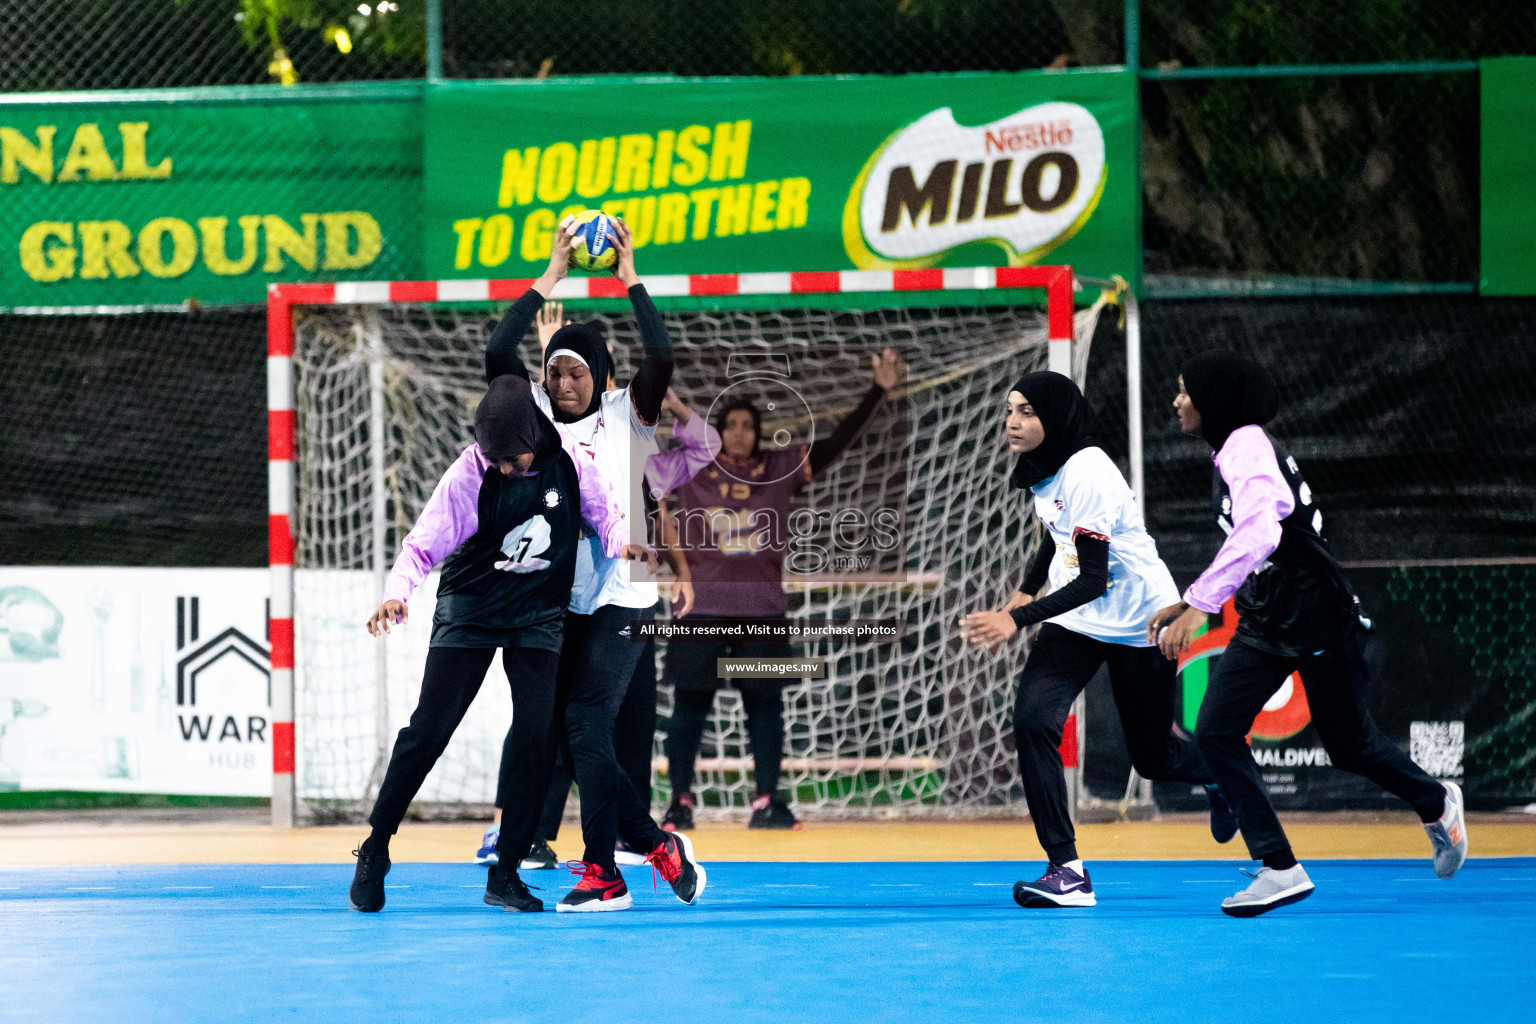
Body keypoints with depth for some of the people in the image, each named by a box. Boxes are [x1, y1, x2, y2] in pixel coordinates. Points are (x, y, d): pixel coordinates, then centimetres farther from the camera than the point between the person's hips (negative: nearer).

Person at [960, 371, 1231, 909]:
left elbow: (1093, 579, -31)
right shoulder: (1043, 469, 0)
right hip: (1077, 621, 7)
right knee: (1033, 720, -17)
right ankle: (1067, 869, -17)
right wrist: (1026, 591, 9)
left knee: (1153, 756, 9)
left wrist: (1018, 620, -38)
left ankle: (1220, 778, 46)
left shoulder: (1087, 476, -27)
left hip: (1137, 621, -7)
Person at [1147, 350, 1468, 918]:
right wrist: (1185, 605, 18)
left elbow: (1257, 535, -34)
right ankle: (1280, 869, -3)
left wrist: (1198, 606, -38)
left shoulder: (1247, 447, -18)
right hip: (1265, 621, 9)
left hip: (1317, 615, -9)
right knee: (1216, 731, -6)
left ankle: (1435, 803, 34)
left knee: (1348, 745, 6)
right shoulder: (1230, 451, 12)